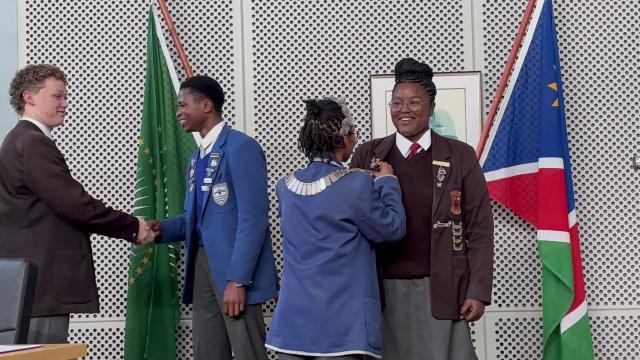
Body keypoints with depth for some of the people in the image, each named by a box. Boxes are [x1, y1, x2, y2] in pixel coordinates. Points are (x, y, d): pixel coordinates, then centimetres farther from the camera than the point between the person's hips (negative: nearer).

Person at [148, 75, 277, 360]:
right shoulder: (198, 157, 18)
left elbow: (253, 219, -18)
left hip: (234, 269, -9)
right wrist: (162, 229, 0)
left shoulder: (241, 147, -11)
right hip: (202, 264, 9)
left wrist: (237, 279, -21)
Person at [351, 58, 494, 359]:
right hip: (383, 289, 1)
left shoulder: (460, 156, 2)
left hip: (439, 289, -1)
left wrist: (478, 291, -5)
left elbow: (479, 228, 1)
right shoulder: (368, 156, 6)